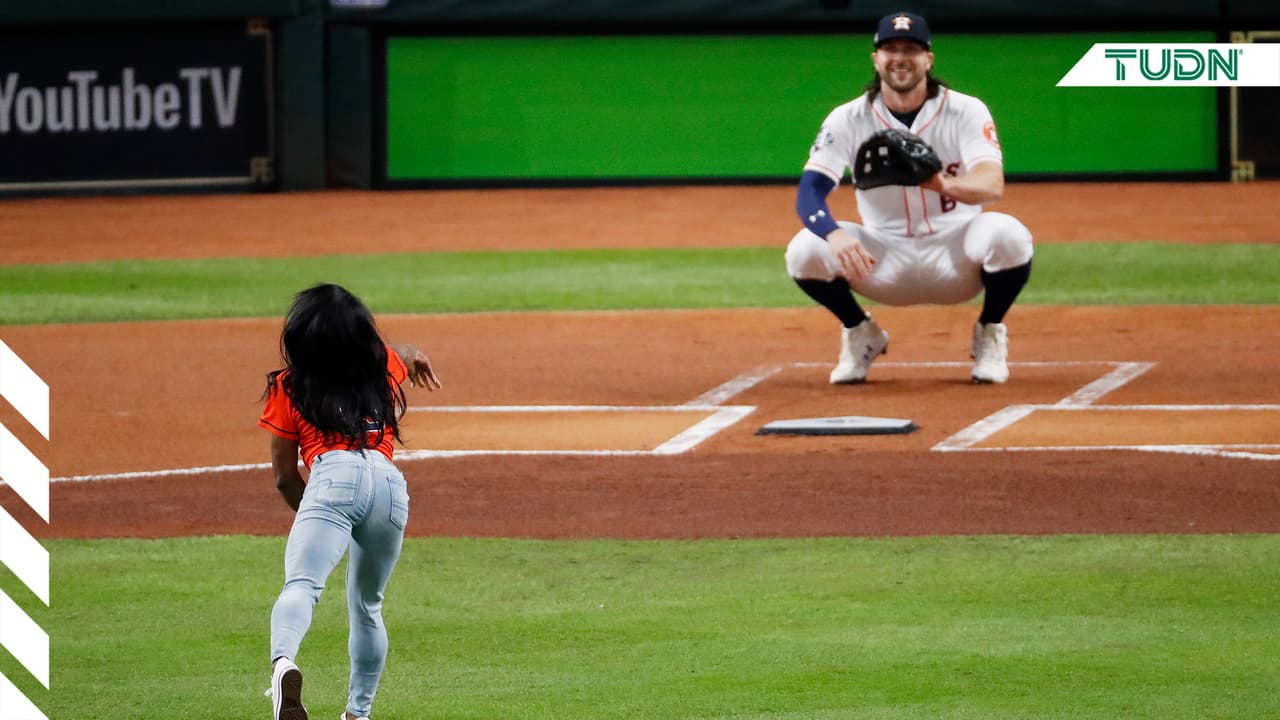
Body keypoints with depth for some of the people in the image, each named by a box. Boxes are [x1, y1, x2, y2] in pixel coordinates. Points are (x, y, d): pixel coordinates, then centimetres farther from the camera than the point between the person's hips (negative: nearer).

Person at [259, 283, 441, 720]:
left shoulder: (287, 388, 17)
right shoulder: (384, 368, 26)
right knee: (366, 606, 22)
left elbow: (284, 477, 19)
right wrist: (416, 359, 79)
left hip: (333, 478, -4)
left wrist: (310, 515, 37)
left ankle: (283, 662, -53)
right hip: (390, 484, 4)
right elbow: (409, 355, 55)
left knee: (301, 585, -25)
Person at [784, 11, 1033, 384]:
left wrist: (945, 185, -51)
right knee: (804, 251, -25)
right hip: (883, 262, 1)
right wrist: (835, 235, -42)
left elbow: (993, 184, -27)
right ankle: (862, 335, 5)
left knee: (1007, 235, -33)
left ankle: (990, 334, -3)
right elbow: (809, 193, -18)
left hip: (954, 258, -1)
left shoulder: (965, 111, -10)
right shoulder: (848, 119, -7)